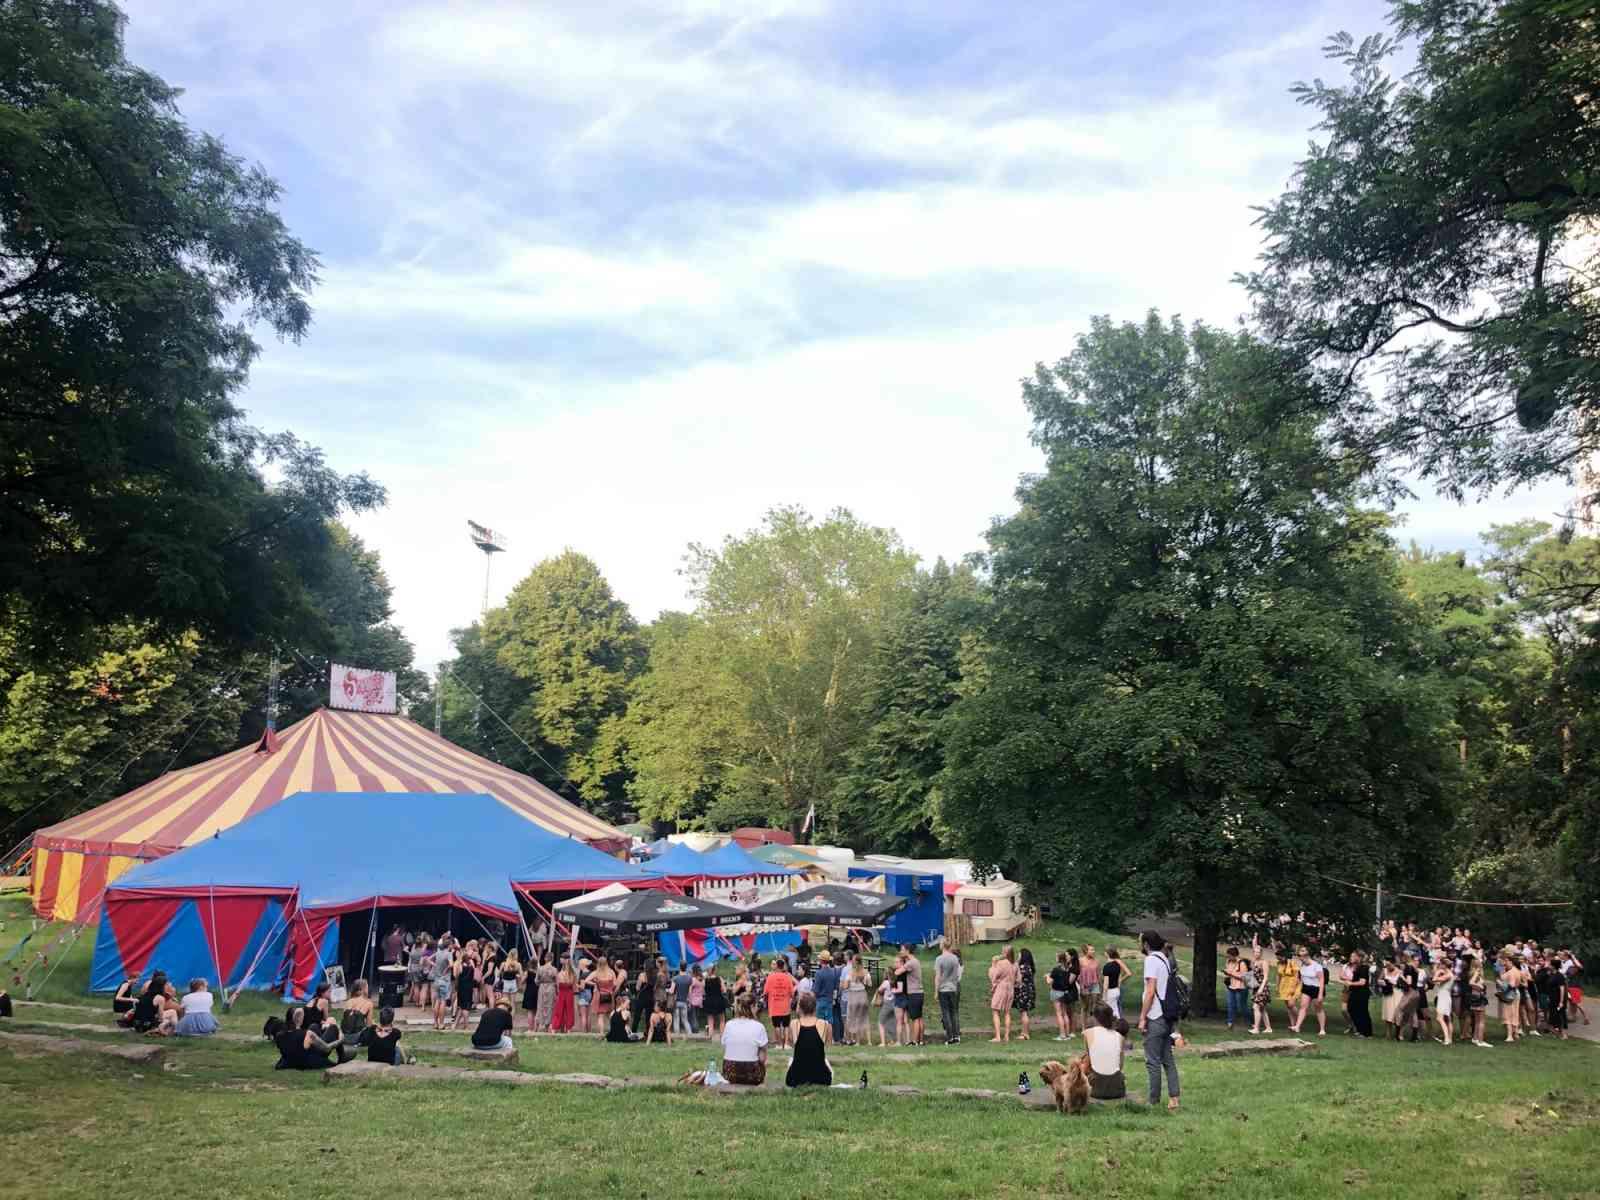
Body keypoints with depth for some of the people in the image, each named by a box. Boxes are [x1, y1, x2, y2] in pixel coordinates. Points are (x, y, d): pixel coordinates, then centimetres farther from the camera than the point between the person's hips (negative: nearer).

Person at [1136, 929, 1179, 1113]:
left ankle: (1154, 1102, 2)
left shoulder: (1151, 960, -12)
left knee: (1153, 1062, -2)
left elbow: (1151, 990, -17)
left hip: (1155, 1017, -8)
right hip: (1167, 1017, 8)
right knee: (1168, 1059, 11)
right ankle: (1173, 1099, 9)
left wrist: (1142, 1017, -14)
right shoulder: (1164, 959, 14)